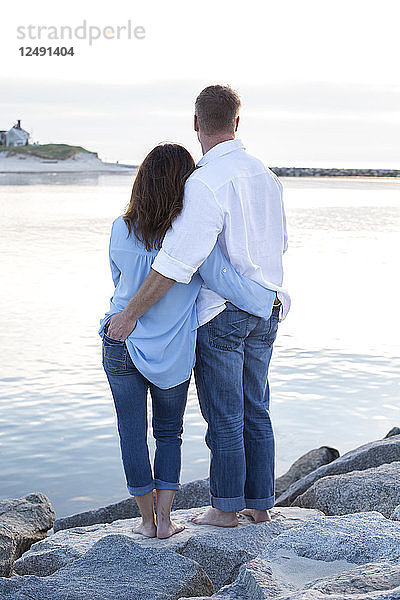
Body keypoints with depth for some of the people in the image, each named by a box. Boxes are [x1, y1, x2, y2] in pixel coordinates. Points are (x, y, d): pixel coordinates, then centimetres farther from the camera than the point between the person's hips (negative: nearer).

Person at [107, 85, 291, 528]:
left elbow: (177, 261, -26)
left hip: (220, 315, -7)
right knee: (255, 412, 16)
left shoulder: (206, 182, -21)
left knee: (224, 418, 5)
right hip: (265, 314, 8)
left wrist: (130, 314, -20)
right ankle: (260, 504, 25)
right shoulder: (264, 175, 6)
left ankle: (226, 508, 18)